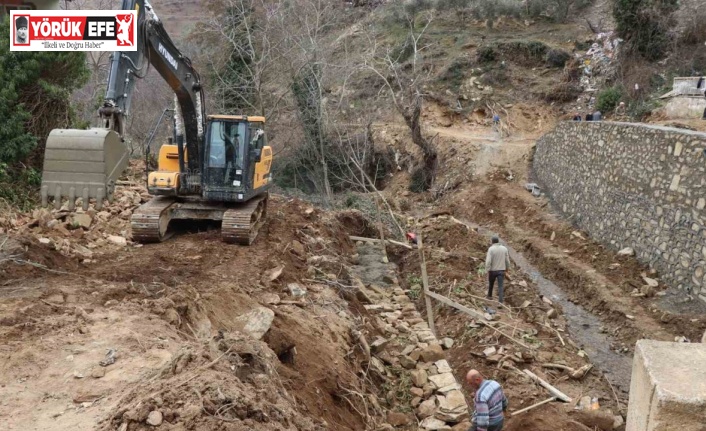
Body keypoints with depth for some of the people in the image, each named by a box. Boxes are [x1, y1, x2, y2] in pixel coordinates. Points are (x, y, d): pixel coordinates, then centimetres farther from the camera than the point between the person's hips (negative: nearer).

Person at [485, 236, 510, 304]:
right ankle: (500, 301, -9)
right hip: (501, 270, 1)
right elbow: (507, 260, 4)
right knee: (500, 286, -1)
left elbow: (488, 261, -18)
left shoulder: (491, 249, -13)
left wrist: (488, 270, -11)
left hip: (492, 270, -1)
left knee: (491, 284, 22)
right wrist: (507, 268, 19)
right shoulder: (504, 248, -2)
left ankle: (489, 296, 42)